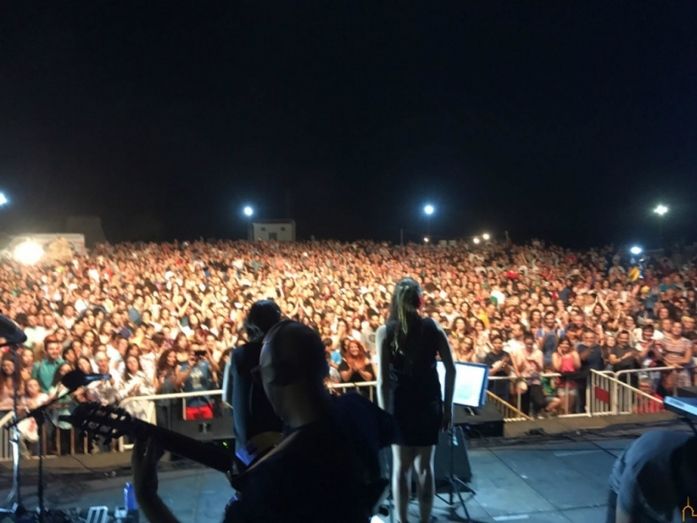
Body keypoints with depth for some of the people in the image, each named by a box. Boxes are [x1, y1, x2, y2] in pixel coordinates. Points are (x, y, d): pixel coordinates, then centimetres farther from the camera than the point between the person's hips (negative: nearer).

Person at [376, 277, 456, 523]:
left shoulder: (385, 332, -7)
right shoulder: (433, 327, -1)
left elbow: (383, 379, -11)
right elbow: (451, 369, -3)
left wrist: (384, 412, -5)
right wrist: (448, 406, 4)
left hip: (400, 402, -1)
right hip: (429, 401, 2)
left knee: (401, 466, 12)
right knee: (425, 466, 12)